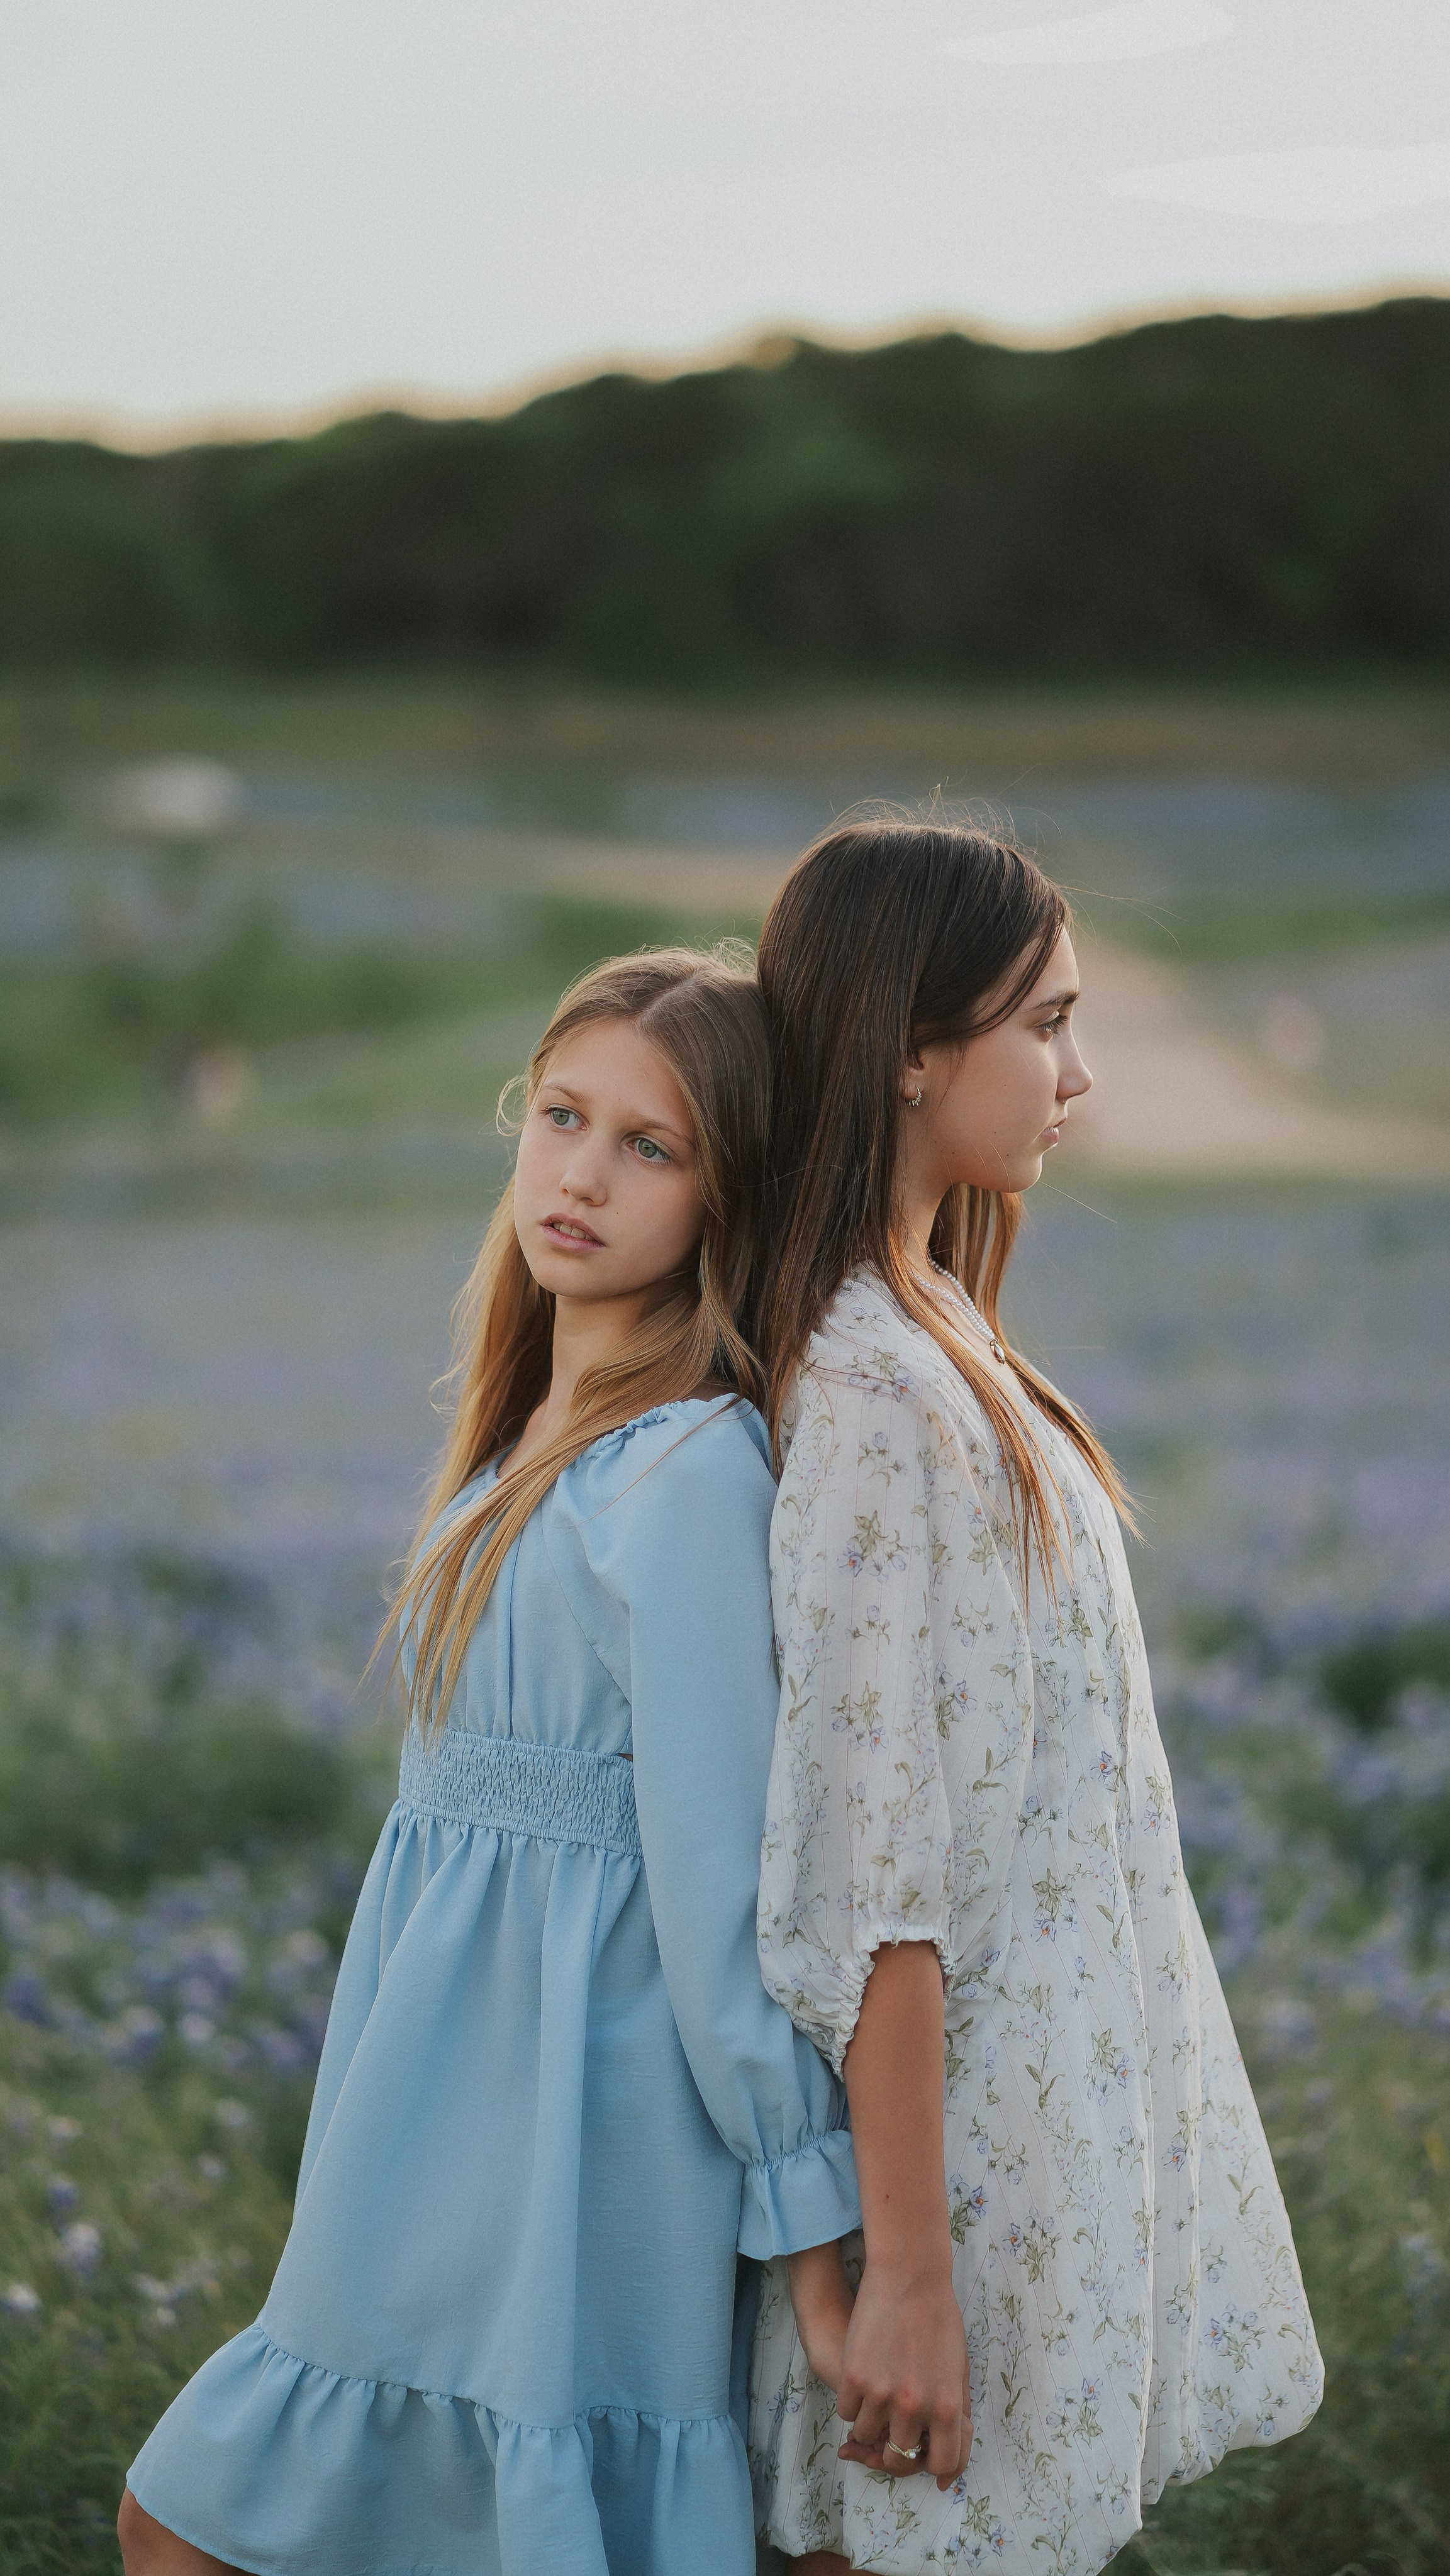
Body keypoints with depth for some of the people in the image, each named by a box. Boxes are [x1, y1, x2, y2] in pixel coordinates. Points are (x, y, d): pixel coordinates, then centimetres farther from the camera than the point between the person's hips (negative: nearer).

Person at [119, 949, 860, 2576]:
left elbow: (726, 1875, -19)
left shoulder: (689, 1475, -19)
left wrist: (807, 2231, -17)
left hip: (558, 2136, -9)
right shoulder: (542, 1428, 11)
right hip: (455, 2099, 9)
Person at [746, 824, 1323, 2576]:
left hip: (1058, 2078, 9)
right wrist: (909, 2278, -21)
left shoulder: (934, 1336, 8)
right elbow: (867, 1884, -23)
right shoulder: (876, 1397, -21)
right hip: (972, 2123, -9)